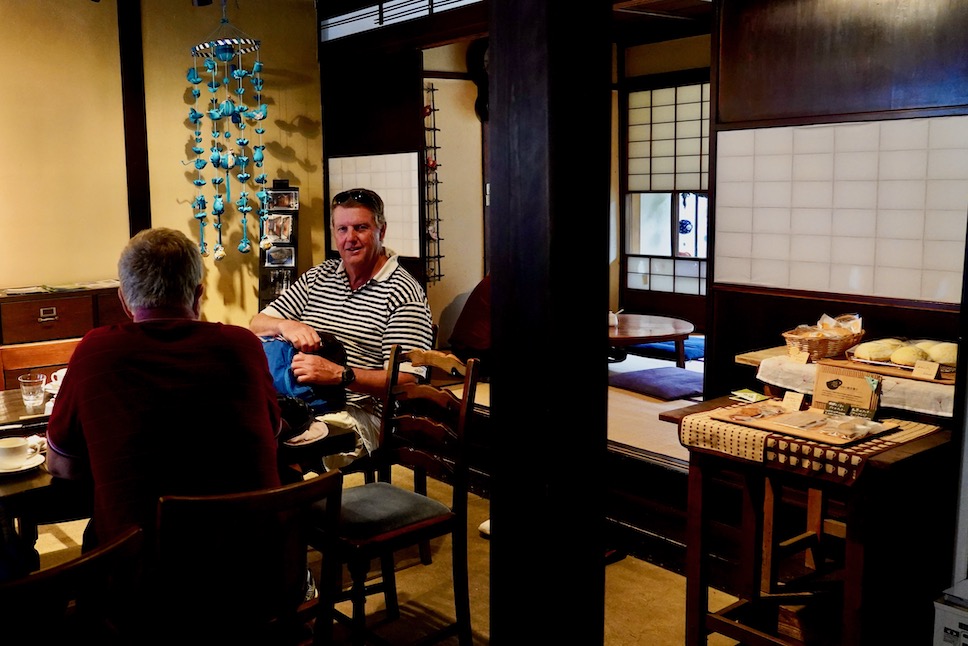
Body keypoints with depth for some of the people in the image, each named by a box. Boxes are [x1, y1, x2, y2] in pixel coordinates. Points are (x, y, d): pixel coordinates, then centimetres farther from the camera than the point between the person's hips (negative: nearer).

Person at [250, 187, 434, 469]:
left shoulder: (403, 292, -3)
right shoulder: (317, 276, 18)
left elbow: (405, 381, -12)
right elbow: (256, 326, 15)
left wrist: (339, 374, -25)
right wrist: (286, 326, -9)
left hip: (361, 412, -5)